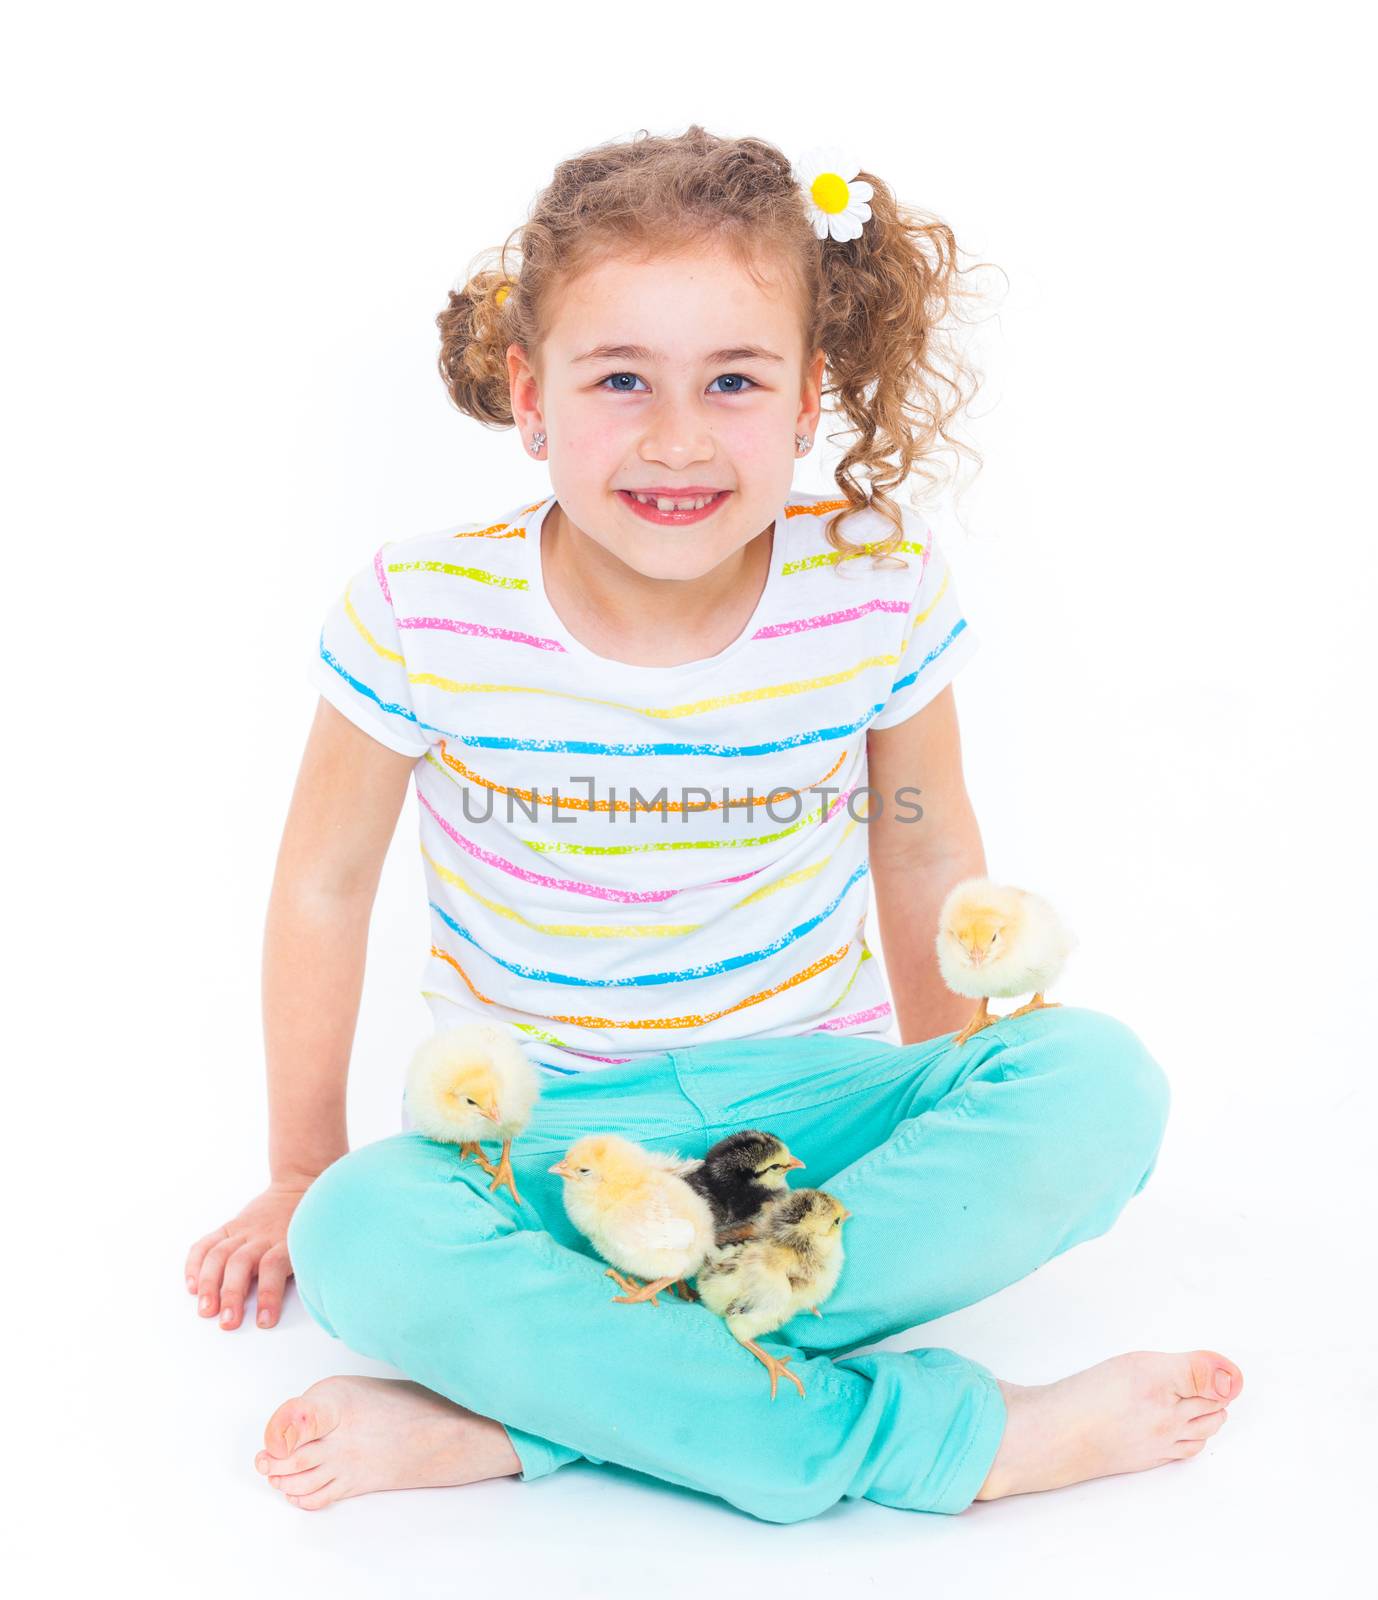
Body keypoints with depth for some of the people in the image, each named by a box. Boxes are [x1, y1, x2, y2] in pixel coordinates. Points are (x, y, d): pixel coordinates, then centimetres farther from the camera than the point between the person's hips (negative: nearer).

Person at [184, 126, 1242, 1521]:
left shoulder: (879, 588, -12)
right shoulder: (424, 618, -15)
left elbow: (927, 853, 5)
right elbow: (325, 883, -1)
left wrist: (961, 1129, 14)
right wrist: (300, 1175, 8)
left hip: (804, 1092, 2)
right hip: (539, 1135, -1)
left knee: (1099, 1080, -26)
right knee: (362, 1239, -33)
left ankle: (521, 1409, -28)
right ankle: (955, 1436, -28)